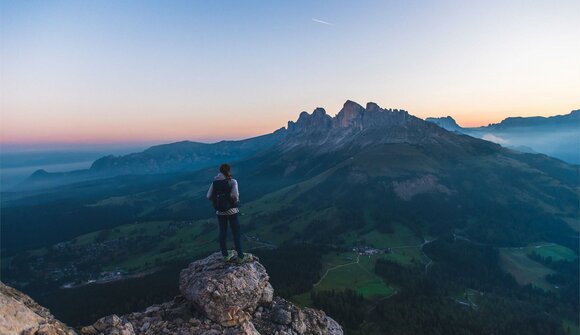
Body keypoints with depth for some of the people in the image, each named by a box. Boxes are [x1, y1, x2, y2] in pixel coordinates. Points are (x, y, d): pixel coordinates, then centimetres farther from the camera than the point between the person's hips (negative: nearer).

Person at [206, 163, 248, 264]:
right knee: (236, 233, 6)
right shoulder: (232, 181, -13)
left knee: (222, 233, 14)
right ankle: (240, 257, 10)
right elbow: (235, 196, -23)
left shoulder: (214, 182, 0)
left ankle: (226, 256, 24)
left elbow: (209, 196, -4)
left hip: (219, 211, 4)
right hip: (231, 210, -4)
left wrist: (218, 200, 11)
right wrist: (236, 201, -2)